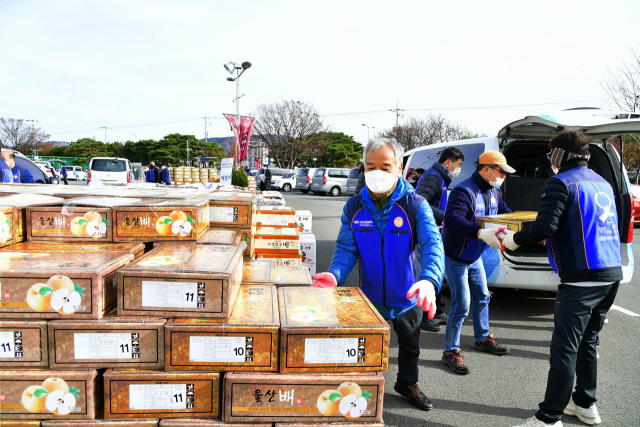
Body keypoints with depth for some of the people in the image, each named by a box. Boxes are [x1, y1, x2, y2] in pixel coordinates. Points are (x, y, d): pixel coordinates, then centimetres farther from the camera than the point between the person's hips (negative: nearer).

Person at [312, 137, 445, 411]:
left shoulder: (415, 205, -18)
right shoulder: (354, 206, -10)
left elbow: (432, 244, -29)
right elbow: (347, 248, -11)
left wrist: (429, 279, -50)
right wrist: (335, 275, -33)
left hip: (407, 296, 0)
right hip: (369, 297, 1)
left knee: (410, 344, 25)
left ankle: (407, 383, 53)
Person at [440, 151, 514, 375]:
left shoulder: (492, 192, 3)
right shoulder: (464, 191, -26)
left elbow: (504, 211, 17)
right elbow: (452, 219, -41)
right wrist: (481, 233, -51)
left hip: (475, 257, 9)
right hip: (456, 258, -9)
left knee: (482, 298, 20)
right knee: (461, 305, -7)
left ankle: (483, 338, 40)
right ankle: (451, 352, 7)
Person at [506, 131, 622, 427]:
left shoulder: (561, 183, -8)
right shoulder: (602, 182, 19)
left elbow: (545, 227, -18)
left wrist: (515, 240, -3)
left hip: (582, 277, -9)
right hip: (611, 273, 9)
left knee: (564, 348, -5)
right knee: (586, 341, 20)